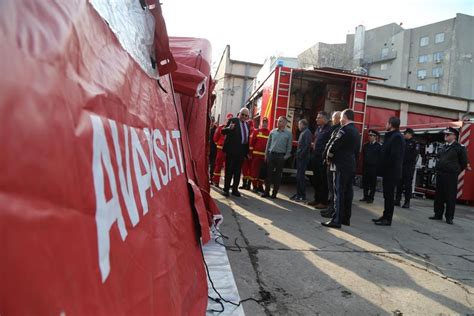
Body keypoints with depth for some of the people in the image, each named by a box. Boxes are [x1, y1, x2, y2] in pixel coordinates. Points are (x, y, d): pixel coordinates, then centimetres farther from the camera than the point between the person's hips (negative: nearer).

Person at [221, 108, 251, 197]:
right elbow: (223, 131, -11)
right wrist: (229, 128, -33)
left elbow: (247, 138, 17)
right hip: (232, 150, -5)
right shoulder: (232, 121, -3)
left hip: (242, 151, 6)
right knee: (229, 170, 2)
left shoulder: (247, 124, 14)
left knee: (238, 171, 11)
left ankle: (235, 189, 20)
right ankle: (226, 189, 10)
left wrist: (247, 151, 14)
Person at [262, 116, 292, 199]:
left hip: (280, 156, -2)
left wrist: (286, 157, -6)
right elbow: (268, 144, 12)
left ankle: (274, 193, 12)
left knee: (278, 175, 4)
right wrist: (266, 155, 8)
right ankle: (266, 191, 10)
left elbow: (289, 147, 1)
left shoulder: (288, 134, 1)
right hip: (271, 154, 2)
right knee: (268, 174, 2)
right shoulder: (273, 132, 8)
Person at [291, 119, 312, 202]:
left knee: (301, 176, -7)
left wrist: (301, 154, -20)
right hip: (300, 158, 10)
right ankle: (298, 194, 19)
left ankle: (302, 196, -1)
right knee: (298, 176, 12)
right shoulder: (303, 132, 18)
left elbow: (307, 145, -20)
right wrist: (298, 154, 12)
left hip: (303, 158, -10)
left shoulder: (307, 132, -11)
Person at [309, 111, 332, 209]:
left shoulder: (329, 129, -12)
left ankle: (324, 202, 8)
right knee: (316, 180, 14)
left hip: (323, 158, -8)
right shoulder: (318, 129, 13)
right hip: (316, 157, 8)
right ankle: (317, 199, 26)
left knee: (323, 181, 0)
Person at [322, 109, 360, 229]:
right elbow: (356, 150, 15)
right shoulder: (356, 132, 14)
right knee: (348, 192, 11)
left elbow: (334, 146, -16)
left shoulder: (345, 130, -14)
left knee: (339, 193, -7)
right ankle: (346, 218, 19)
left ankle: (337, 220, -4)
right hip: (351, 166, 9)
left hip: (342, 166, -9)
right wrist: (354, 162, 16)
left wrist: (329, 158, 0)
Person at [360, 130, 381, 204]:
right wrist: (363, 165, 6)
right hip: (365, 167, 5)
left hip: (374, 167, -5)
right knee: (365, 182, 7)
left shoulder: (379, 146, -3)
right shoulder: (365, 145, 12)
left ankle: (371, 198, 9)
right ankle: (365, 196, 17)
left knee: (372, 183, 3)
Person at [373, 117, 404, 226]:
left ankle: (388, 219, 4)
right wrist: (382, 167, 10)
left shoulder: (397, 137, -16)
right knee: (387, 195, 14)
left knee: (389, 195, -3)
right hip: (388, 172, 10)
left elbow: (394, 156, -23)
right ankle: (385, 216, 23)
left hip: (391, 172, -10)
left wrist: (384, 167, -15)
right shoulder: (392, 136, 15)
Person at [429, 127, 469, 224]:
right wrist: (438, 171, 14)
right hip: (440, 174, 6)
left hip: (451, 176, -6)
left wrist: (455, 172, -1)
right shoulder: (443, 147, 13)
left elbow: (464, 162, -3)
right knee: (438, 196, 10)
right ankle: (438, 214, 20)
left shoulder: (459, 147, -5)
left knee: (450, 197, -2)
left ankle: (449, 217, 7)